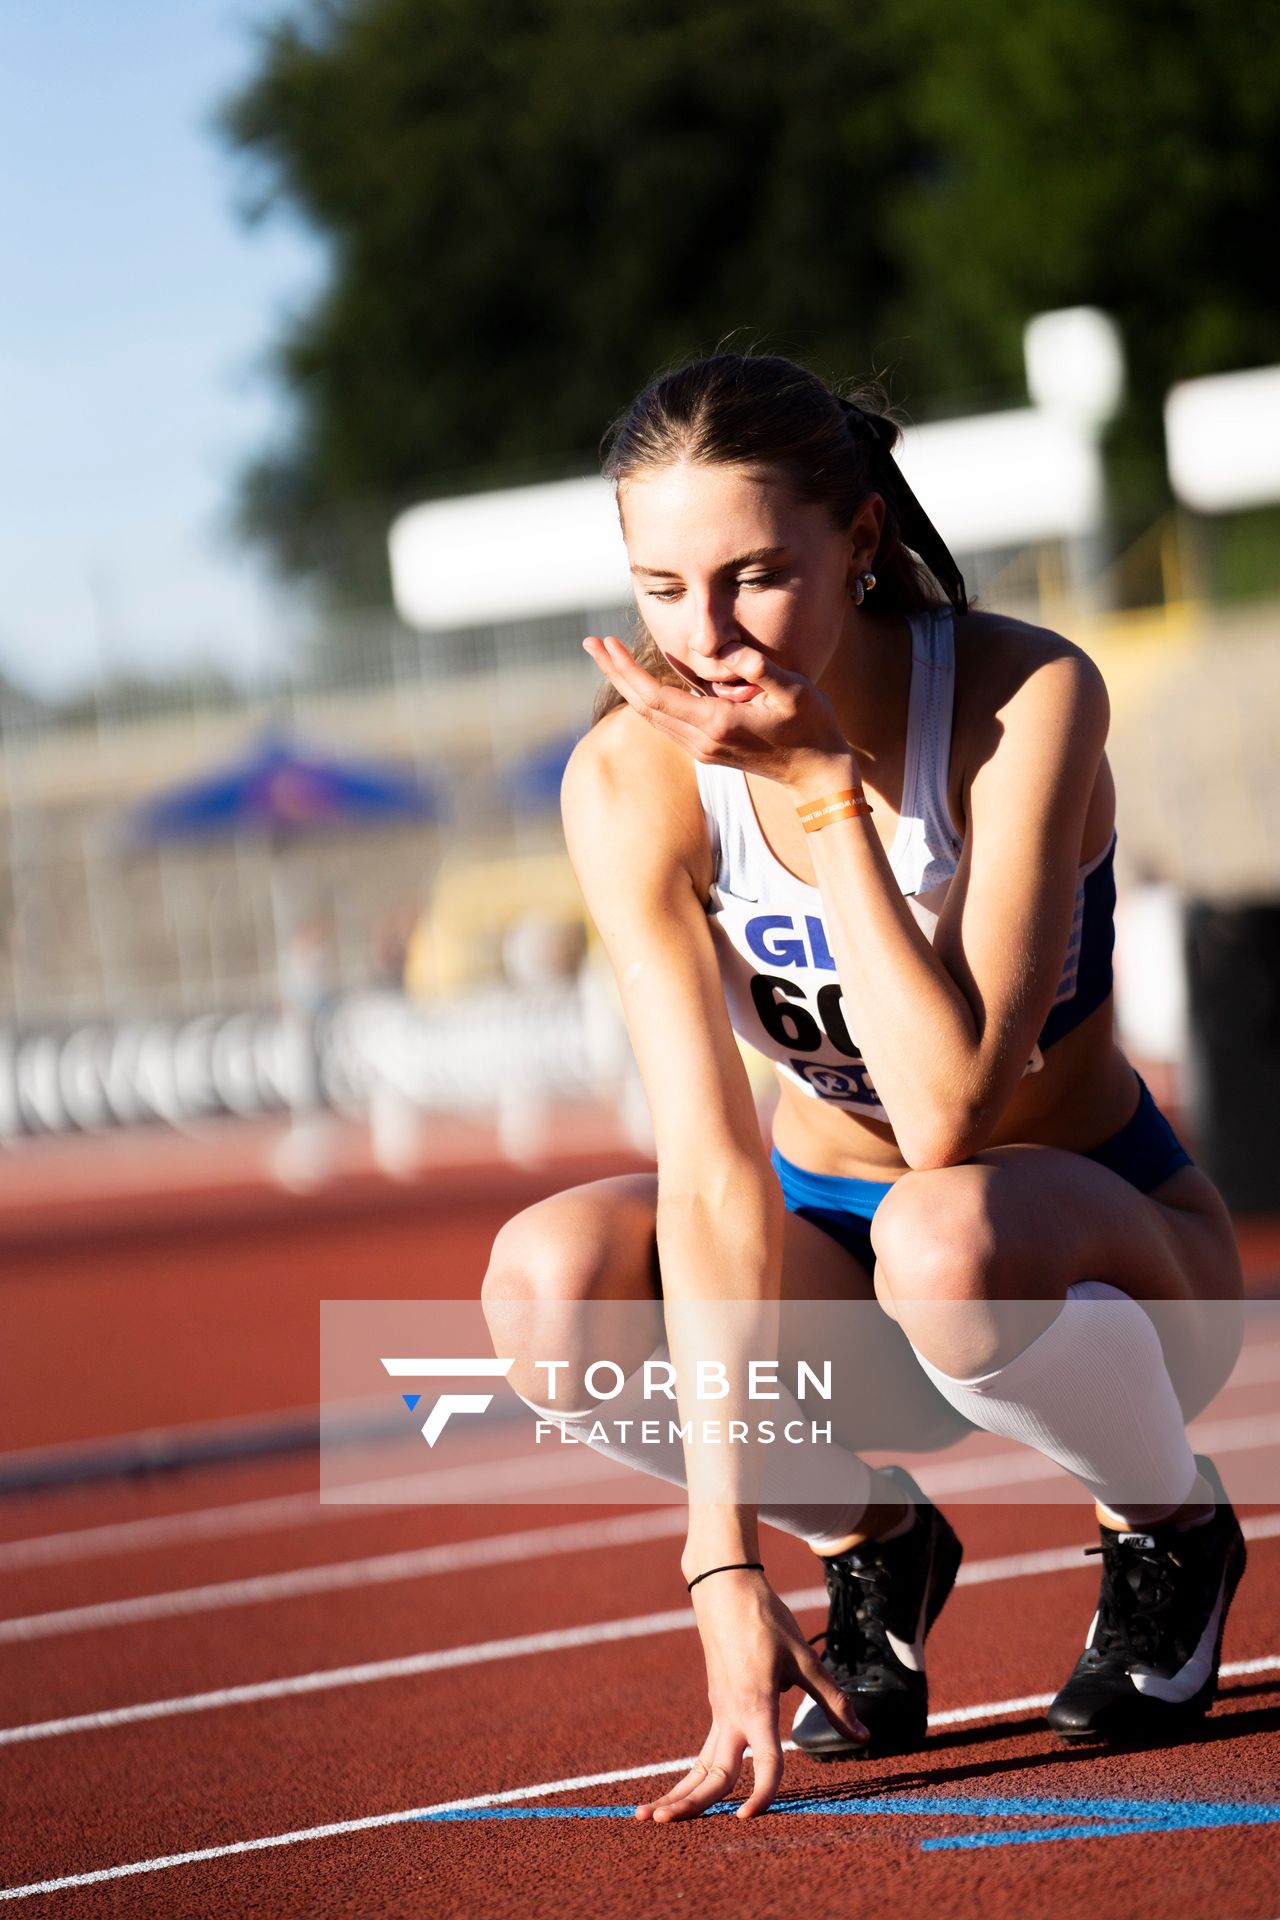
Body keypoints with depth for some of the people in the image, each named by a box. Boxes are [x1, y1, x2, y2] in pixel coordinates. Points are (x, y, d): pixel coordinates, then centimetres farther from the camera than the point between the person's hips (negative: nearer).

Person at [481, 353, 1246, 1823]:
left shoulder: (1026, 699, -26)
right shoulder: (632, 780, -19)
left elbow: (946, 1112, -33)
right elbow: (710, 1167, -24)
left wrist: (825, 791, -36)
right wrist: (727, 1560, -31)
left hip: (1099, 1234, -3)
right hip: (830, 1227, 3)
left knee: (942, 1236, -38)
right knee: (550, 1276, -27)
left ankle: (1170, 1530, -5)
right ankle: (872, 1541, 3)